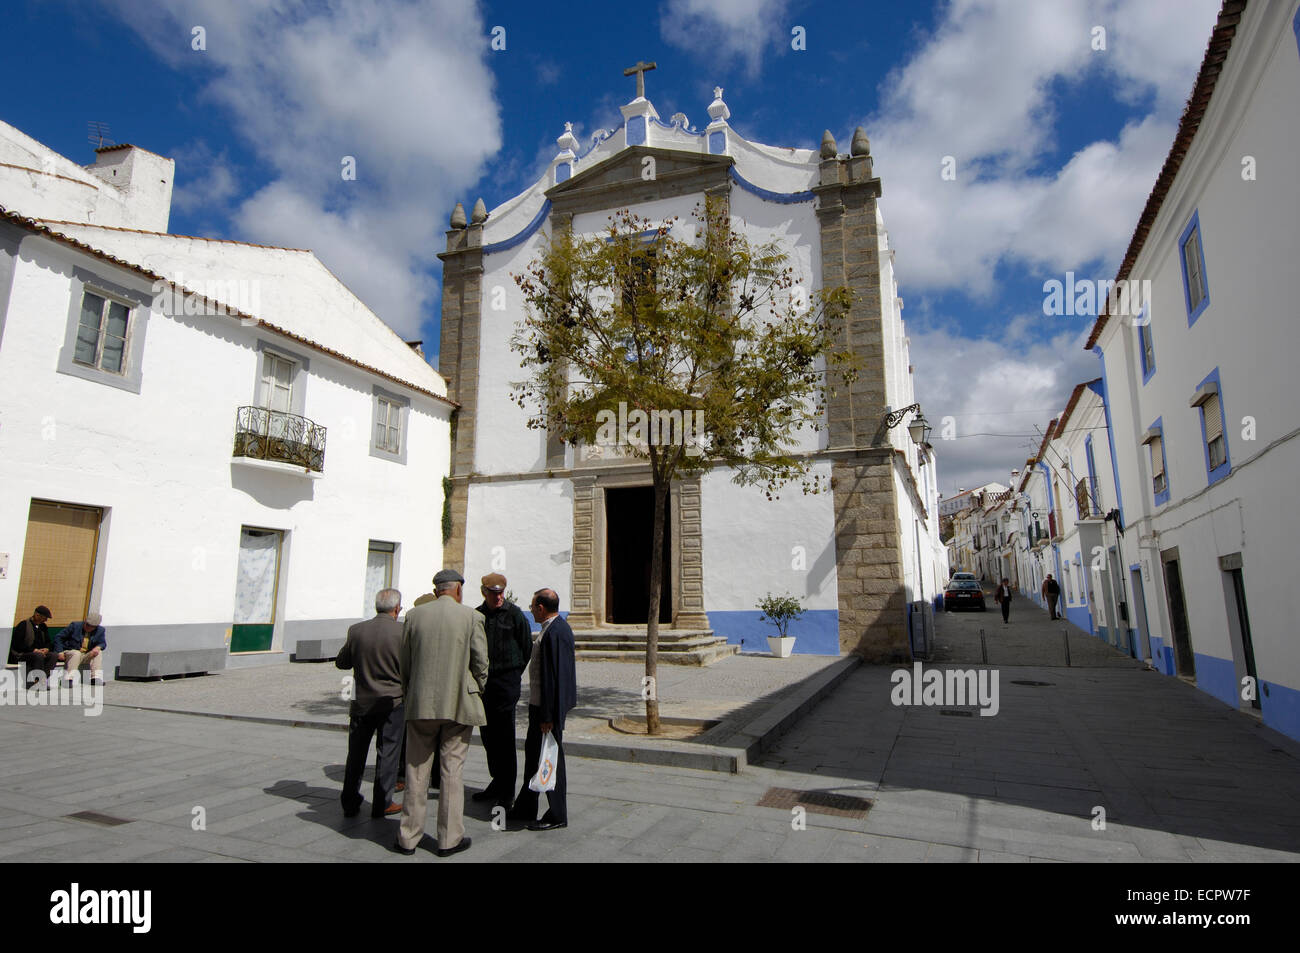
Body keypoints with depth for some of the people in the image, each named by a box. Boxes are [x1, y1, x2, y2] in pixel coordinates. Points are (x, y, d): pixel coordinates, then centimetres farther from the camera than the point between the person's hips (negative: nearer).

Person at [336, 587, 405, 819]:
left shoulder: (356, 630, -5)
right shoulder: (403, 631, -15)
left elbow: (341, 662, 6)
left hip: (362, 702, 3)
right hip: (393, 702, -3)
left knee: (356, 754, 16)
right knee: (387, 754, 8)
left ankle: (350, 804, 24)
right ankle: (382, 805, 14)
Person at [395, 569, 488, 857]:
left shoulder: (414, 615, 1)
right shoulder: (472, 617, -6)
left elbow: (404, 661, 6)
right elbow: (480, 663, -4)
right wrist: (475, 694, 11)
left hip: (420, 704, 2)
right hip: (458, 705, -2)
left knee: (416, 771, 12)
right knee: (452, 772, 7)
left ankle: (408, 838, 21)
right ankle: (450, 839, 15)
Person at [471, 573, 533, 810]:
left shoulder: (515, 614, -5)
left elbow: (527, 647, -1)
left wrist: (514, 673, 3)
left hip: (506, 681, -5)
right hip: (483, 681, 5)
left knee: (505, 737, -2)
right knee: (488, 734, 12)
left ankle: (507, 790, 7)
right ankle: (497, 781, 27)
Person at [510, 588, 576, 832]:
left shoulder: (554, 633, -23)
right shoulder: (558, 627, 10)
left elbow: (553, 676, -24)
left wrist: (548, 715, -22)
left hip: (549, 706, -11)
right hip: (539, 703, 11)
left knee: (551, 757, 1)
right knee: (532, 751, 19)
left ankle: (557, 816, 15)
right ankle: (525, 809, 33)